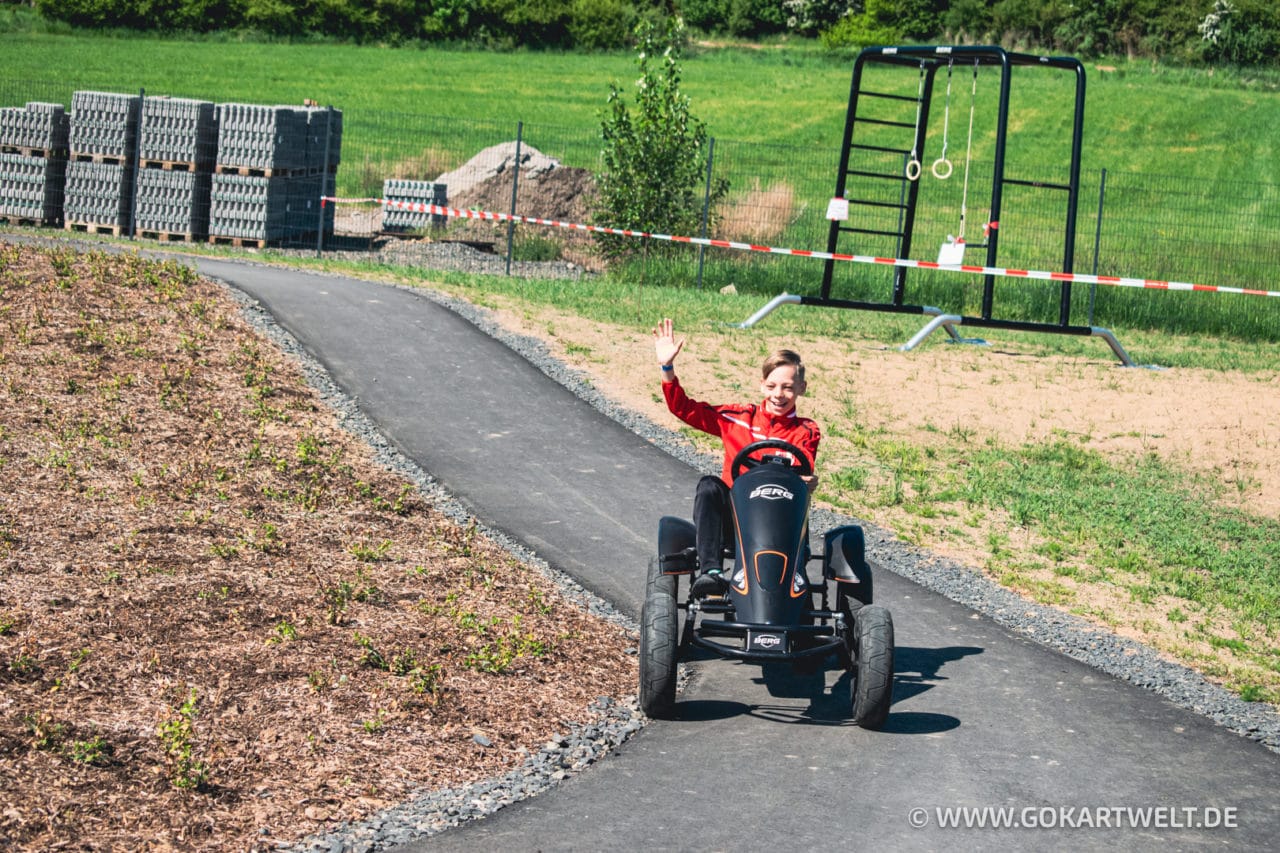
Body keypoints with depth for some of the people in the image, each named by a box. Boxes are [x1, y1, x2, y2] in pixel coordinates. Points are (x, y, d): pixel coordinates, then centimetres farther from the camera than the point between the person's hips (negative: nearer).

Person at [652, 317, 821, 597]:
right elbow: (685, 409, 13)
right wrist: (667, 368, 1)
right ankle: (710, 570, -45)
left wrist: (807, 480, -37)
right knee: (709, 486, -30)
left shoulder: (805, 432, 9)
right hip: (731, 513, 1)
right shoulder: (738, 417, 13)